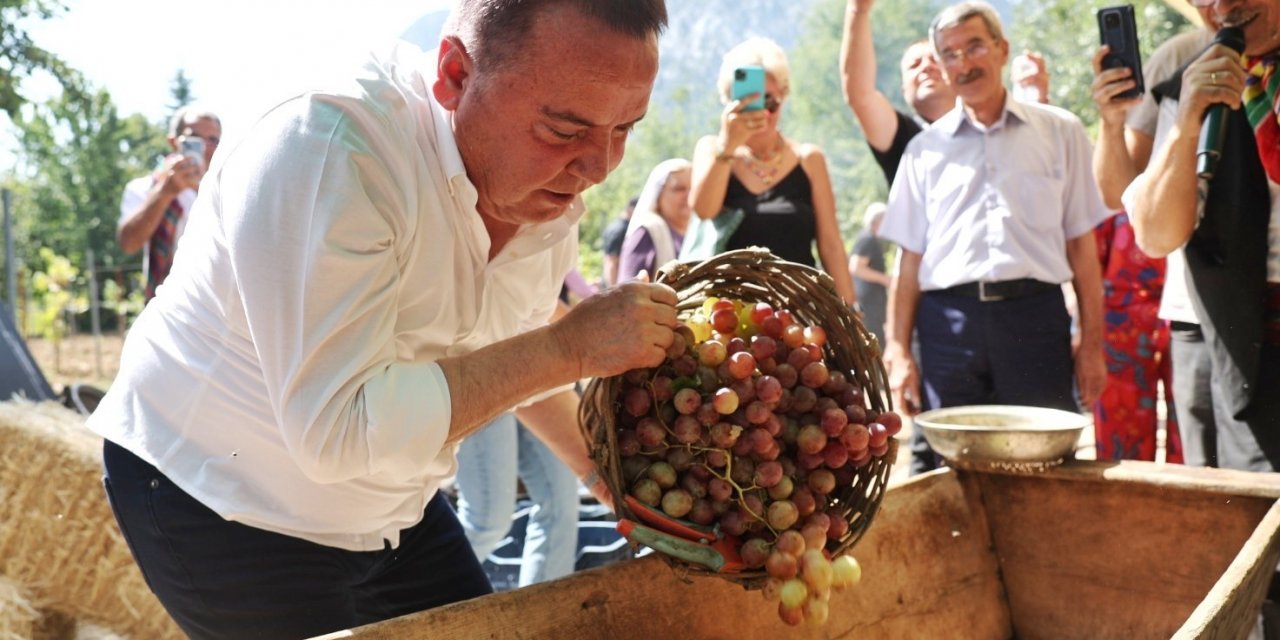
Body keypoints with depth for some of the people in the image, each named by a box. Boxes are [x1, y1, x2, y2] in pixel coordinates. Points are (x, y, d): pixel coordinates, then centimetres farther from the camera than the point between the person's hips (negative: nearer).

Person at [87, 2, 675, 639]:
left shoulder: (549, 186, -7)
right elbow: (335, 431, -36)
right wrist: (569, 347, -34)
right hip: (219, 508, -6)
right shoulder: (325, 154, -30)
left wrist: (598, 464, 0)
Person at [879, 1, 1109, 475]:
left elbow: (1081, 243, 7)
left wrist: (1092, 344, 3)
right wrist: (897, 350, 4)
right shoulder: (925, 149, 12)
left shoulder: (1060, 132, 9)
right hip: (949, 323, 1)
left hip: (1035, 315, -1)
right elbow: (910, 258, 11)